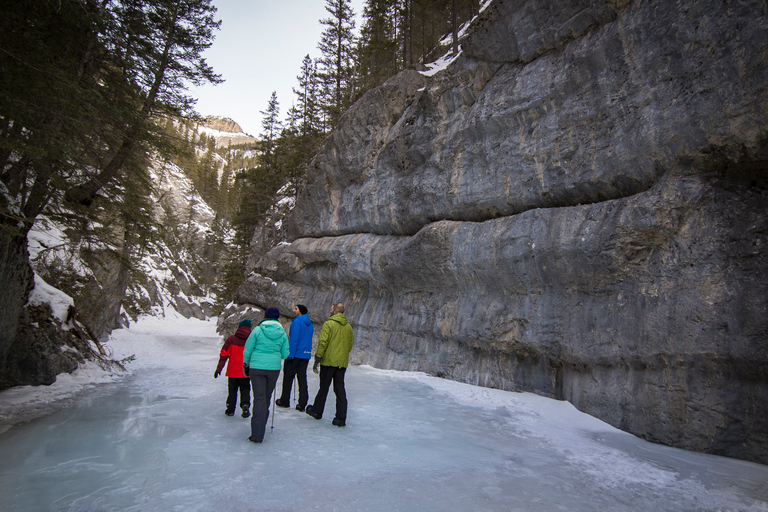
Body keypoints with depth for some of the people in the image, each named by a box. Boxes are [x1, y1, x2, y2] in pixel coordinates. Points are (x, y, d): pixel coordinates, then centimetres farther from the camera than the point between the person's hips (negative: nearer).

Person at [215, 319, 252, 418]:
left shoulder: (231, 339, -4)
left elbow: (224, 354, -5)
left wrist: (219, 369, -1)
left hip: (233, 371, 0)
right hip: (245, 372, 0)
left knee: (232, 389, 15)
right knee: (245, 389, 12)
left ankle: (230, 410, 18)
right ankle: (245, 404, -10)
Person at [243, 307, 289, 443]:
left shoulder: (257, 330, -6)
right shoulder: (282, 333, 1)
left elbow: (247, 350, -2)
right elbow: (285, 354, 3)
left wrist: (246, 364, 15)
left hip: (257, 368, -2)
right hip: (274, 368, 2)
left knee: (259, 397, -2)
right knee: (267, 397, 18)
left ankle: (257, 434, -6)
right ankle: (261, 425, 32)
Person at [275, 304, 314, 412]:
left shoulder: (297, 322, -12)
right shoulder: (310, 324, 13)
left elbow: (294, 339, -18)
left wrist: (290, 355, -17)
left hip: (295, 354, -7)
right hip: (306, 355, 7)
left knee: (288, 377, 7)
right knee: (302, 378, 7)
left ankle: (284, 401, 17)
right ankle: (302, 404, 6)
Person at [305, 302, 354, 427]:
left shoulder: (328, 324, -9)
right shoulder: (349, 327, 10)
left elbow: (322, 342, -15)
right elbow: (350, 345, 16)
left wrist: (317, 359, -11)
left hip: (329, 361, -5)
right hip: (342, 363, 5)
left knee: (324, 387, 9)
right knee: (340, 389, 6)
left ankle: (316, 411, 26)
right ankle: (341, 418, 3)